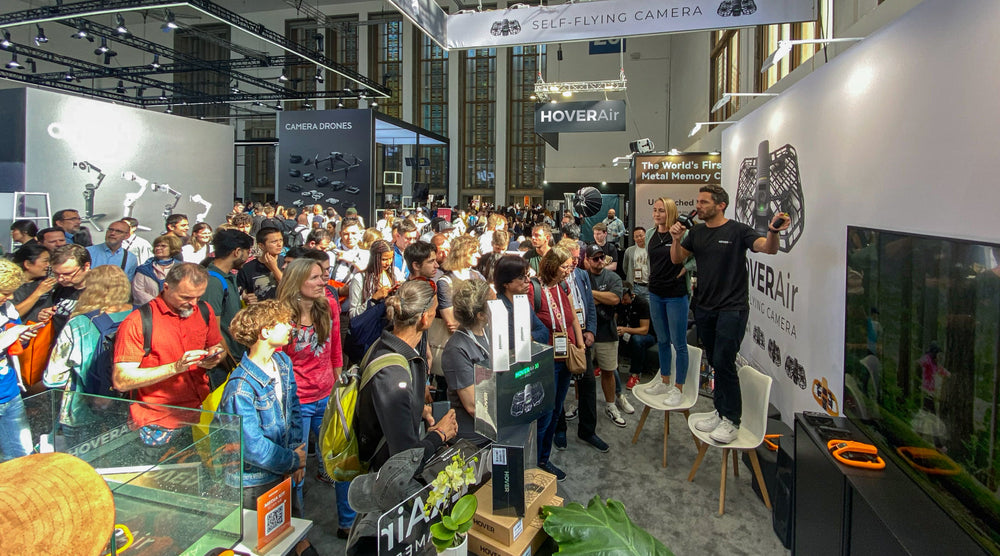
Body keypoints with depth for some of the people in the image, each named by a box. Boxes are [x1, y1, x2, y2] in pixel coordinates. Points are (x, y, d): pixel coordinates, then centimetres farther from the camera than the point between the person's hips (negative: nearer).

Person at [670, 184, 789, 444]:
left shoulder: (738, 231, -7)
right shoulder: (696, 232, 10)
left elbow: (768, 248, -18)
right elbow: (677, 259, 8)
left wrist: (773, 231, -40)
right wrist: (676, 239, -12)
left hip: (732, 308, -6)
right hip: (704, 308, 6)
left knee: (723, 362, -11)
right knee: (716, 363, 13)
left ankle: (731, 421, 1)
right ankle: (720, 412, 25)